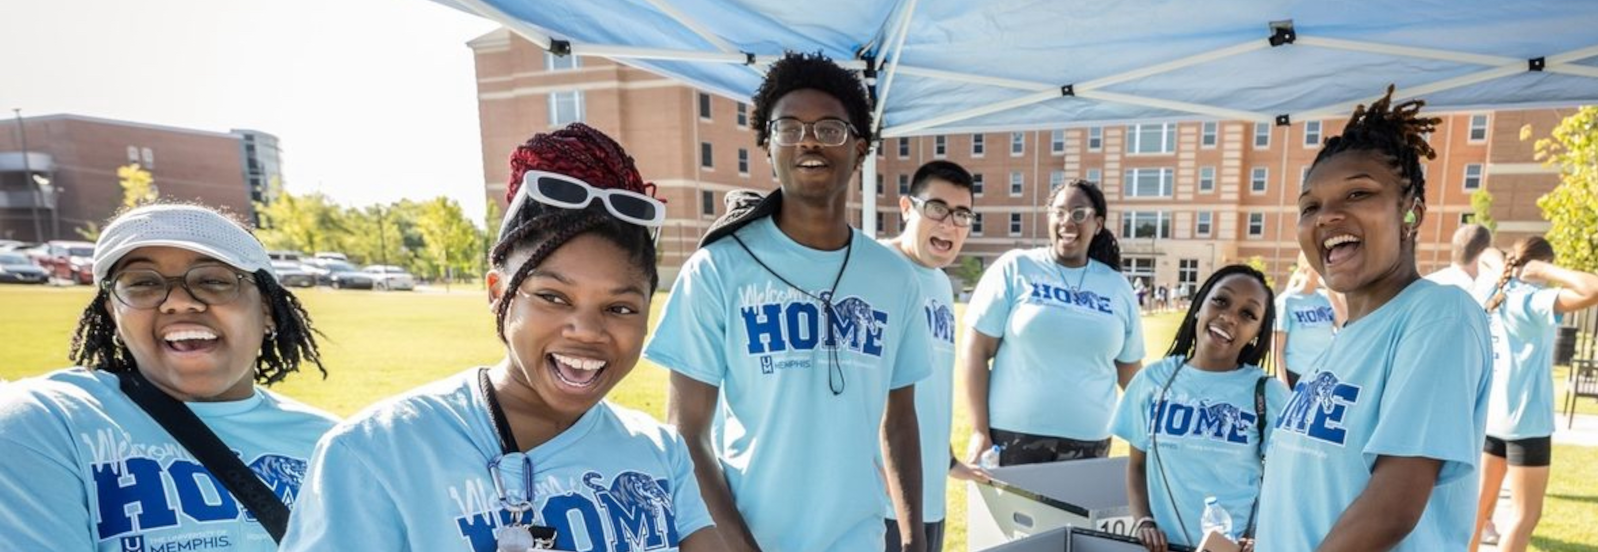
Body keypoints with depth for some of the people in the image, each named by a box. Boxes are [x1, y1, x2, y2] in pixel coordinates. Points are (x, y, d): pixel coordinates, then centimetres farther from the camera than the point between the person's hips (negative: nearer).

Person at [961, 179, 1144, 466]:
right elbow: (976, 351, -6)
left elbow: (1129, 368, 16)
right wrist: (980, 431, -9)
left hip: (1089, 442, 3)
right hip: (1013, 435, -3)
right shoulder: (1014, 268, -4)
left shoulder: (1118, 287, 7)